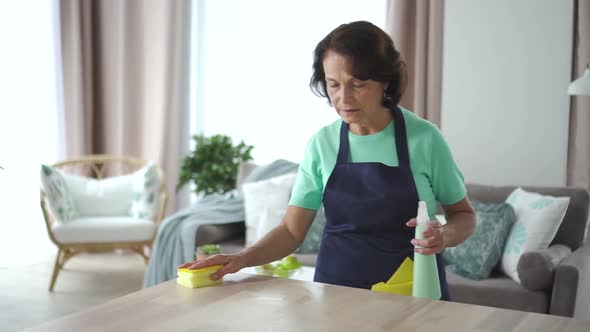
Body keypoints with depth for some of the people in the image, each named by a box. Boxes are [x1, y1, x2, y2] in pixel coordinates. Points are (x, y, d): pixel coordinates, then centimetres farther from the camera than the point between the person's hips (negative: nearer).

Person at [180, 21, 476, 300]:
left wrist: (445, 234, -19)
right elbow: (291, 231, -2)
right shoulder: (321, 143, -4)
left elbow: (464, 215, 2)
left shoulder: (424, 138, -11)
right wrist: (243, 258, -19)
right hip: (336, 288, 3)